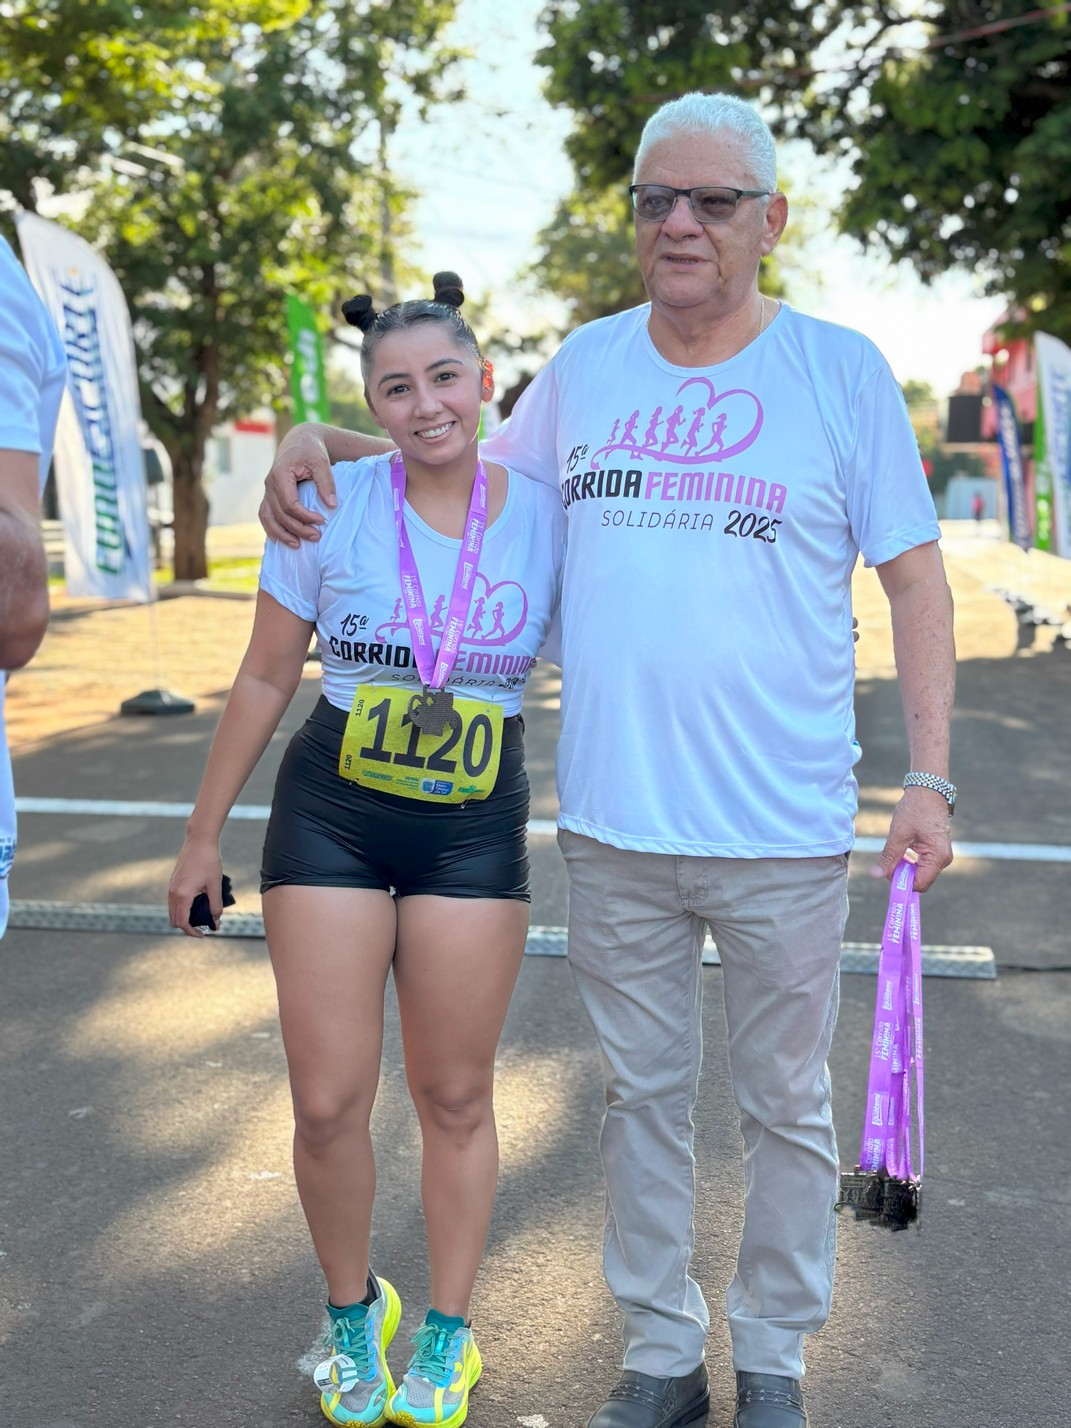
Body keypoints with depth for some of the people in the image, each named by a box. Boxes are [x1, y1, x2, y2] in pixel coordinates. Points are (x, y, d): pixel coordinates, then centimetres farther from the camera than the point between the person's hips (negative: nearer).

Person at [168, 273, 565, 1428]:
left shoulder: (545, 518, -3)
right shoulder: (331, 507, -6)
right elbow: (265, 678, 3)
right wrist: (203, 835, 6)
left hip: (474, 832, 1)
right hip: (331, 820, 0)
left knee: (455, 1097, 9)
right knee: (328, 1103, 2)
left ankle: (447, 1335, 29)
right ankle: (352, 1313, 28)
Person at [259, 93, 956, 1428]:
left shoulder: (839, 367, -3)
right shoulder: (583, 363, 7)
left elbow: (916, 580, -1)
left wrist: (927, 778, -8)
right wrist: (316, 438, 10)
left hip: (783, 829, -2)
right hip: (612, 824, 3)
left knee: (785, 1107, 12)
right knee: (642, 1094, 15)